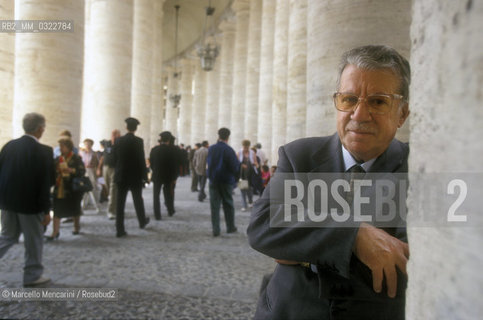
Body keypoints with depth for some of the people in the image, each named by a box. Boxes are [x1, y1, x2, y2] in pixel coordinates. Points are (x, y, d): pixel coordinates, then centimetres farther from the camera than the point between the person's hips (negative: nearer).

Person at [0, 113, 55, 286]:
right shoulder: (44, 151, -16)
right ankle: (33, 275, 22)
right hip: (30, 203, -5)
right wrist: (46, 210, -10)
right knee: (34, 240, 11)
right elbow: (46, 183, -17)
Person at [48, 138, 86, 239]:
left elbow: (82, 171, -14)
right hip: (59, 188, 4)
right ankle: (55, 232, 2)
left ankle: (77, 227, 34)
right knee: (57, 210, -2)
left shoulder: (76, 158, -7)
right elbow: (53, 171, 18)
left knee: (74, 208, 12)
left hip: (72, 189, -4)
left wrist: (71, 170, -28)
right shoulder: (58, 159, 9)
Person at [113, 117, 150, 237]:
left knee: (120, 202, 3)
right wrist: (144, 176, -5)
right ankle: (142, 221, 35)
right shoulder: (138, 141, -11)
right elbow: (141, 160, -12)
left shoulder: (118, 141, 1)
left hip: (121, 176, 3)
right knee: (138, 200, 16)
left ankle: (120, 229, 2)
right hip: (135, 176, -2)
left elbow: (115, 158, 6)